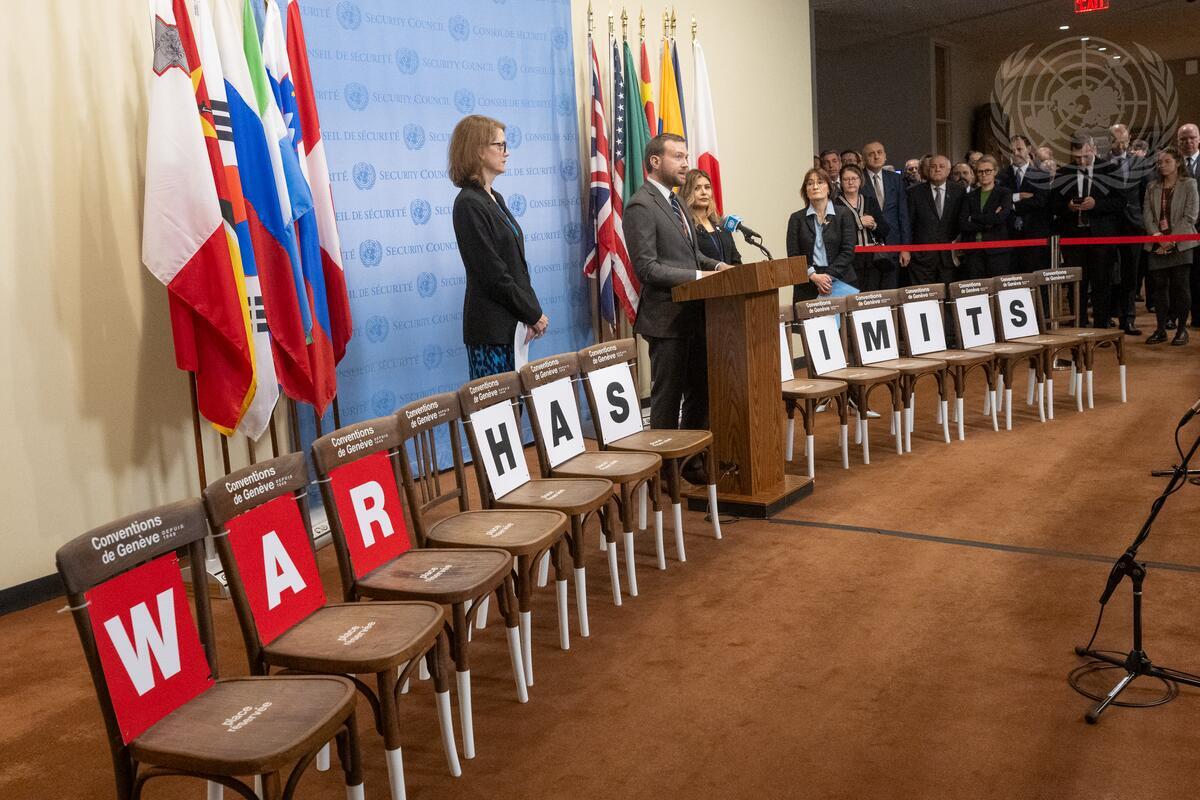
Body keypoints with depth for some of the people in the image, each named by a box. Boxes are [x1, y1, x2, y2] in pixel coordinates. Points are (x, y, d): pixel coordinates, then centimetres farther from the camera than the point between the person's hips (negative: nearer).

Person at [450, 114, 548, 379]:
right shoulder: (469, 204, -13)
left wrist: (531, 313, 5)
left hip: (511, 323, 8)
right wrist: (534, 314, -8)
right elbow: (493, 275, -16)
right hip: (491, 327, -8)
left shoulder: (494, 199, 15)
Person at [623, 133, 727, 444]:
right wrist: (699, 275, -21)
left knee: (701, 392, 15)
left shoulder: (675, 201, 16)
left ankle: (693, 459, 27)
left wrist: (716, 266, 3)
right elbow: (647, 268, -21)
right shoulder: (641, 206, -14)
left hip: (694, 313, 9)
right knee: (668, 395, 1)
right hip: (668, 317, -9)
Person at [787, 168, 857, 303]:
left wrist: (829, 276, -11)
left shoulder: (844, 214, 7)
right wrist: (813, 276, -13)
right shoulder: (796, 218, 9)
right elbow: (793, 255, 2)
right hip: (807, 288, 0)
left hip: (840, 283, 0)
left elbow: (848, 251, 0)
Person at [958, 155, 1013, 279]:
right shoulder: (971, 196, 15)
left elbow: (1000, 218, -11)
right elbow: (962, 224, 2)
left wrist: (973, 218, -3)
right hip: (973, 251, 2)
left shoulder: (1004, 194, 7)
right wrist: (988, 224, -8)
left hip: (997, 251, -2)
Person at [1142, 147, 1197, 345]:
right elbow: (1147, 215, 5)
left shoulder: (1189, 184, 1)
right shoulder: (1152, 186, 12)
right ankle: (1161, 329, 9)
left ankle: (1181, 328, 5)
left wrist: (1172, 239, -13)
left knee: (1180, 285, -3)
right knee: (1159, 285, 2)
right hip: (1157, 245, 3)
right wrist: (1158, 236, -11)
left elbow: (1190, 216, -6)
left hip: (1181, 244, -3)